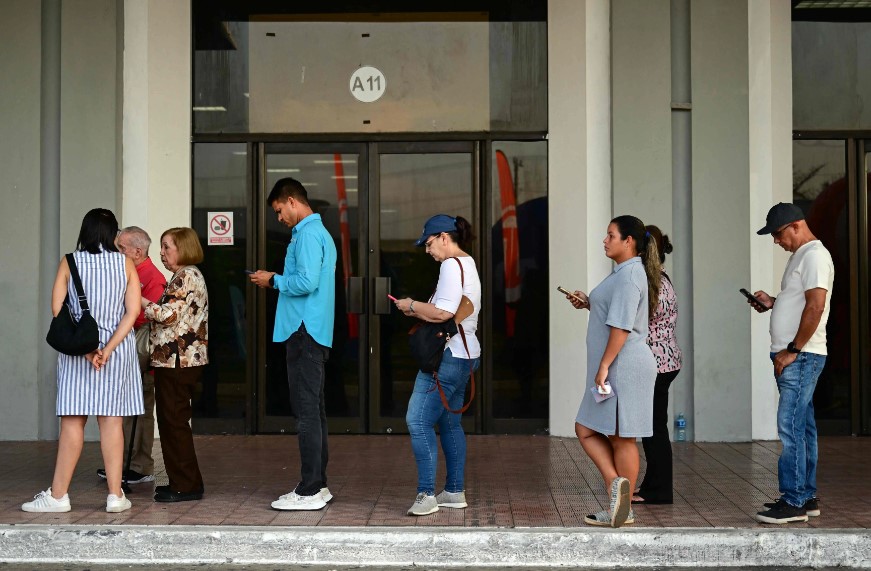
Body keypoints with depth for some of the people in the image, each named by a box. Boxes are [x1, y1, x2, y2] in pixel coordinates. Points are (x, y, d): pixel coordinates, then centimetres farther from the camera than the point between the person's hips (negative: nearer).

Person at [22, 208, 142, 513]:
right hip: (118, 350, 1)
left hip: (77, 350, -1)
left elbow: (57, 308, -7)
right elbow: (132, 311, -7)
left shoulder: (70, 262, -1)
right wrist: (108, 349, -13)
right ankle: (115, 495, 5)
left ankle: (58, 495, 7)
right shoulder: (125, 263, 1)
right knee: (111, 420, 4)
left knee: (72, 421, 3)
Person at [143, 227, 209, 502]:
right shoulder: (183, 276, 20)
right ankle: (180, 481, 19)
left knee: (174, 420, -6)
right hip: (172, 359, 10)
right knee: (170, 420, 13)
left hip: (179, 360, -10)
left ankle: (187, 485, -1)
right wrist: (147, 305, 13)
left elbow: (169, 314, -20)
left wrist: (141, 302, -8)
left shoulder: (188, 276, -12)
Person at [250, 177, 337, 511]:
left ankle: (309, 491, -6)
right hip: (314, 331, 10)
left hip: (304, 332, -10)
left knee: (307, 411, -8)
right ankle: (318, 484, 19)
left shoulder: (307, 234, -12)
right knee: (314, 410, 13)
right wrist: (278, 282, 15)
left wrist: (274, 280, -8)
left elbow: (307, 281, -22)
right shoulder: (320, 232, 21)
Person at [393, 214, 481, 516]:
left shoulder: (451, 266, -14)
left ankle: (426, 494, -12)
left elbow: (442, 313, -24)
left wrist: (413, 305, -9)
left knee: (418, 421, -11)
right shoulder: (468, 263, 18)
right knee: (450, 423, 15)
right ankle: (455, 491, 20)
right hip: (464, 354, 11)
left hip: (448, 356, -11)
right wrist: (419, 310, 7)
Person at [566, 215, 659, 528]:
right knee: (586, 430, 9)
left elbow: (621, 326, -23)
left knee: (621, 438, -5)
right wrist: (589, 304, 14)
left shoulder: (629, 275, -16)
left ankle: (623, 509, 1)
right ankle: (616, 485, 5)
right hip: (614, 369, 10)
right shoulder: (624, 273, 17)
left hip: (624, 366, -10)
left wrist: (604, 366, -22)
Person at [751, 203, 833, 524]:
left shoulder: (814, 256, -12)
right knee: (802, 428, 13)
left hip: (802, 356, -10)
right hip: (792, 357, 10)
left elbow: (815, 307, -21)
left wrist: (793, 350, -20)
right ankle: (807, 497, 19)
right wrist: (772, 302, 12)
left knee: (790, 428, -11)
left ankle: (794, 502, -7)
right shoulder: (800, 256, 20)